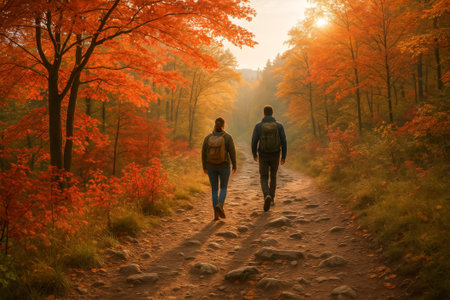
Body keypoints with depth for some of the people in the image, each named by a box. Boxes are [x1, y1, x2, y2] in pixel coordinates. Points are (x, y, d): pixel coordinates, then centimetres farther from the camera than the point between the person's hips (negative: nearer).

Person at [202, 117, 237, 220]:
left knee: (214, 189, 13)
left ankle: (216, 214, 11)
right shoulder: (228, 137, -11)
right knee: (223, 188, 16)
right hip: (224, 166, -2)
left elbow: (204, 153, -2)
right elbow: (232, 152, -10)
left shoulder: (208, 138, -5)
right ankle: (220, 205, -11)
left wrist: (204, 167, 10)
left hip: (211, 166, 2)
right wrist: (234, 165, 2)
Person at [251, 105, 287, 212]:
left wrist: (254, 154, 13)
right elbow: (284, 142, -5)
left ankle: (267, 196, -21)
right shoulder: (279, 126, -5)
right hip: (275, 156, 1)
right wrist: (284, 156, 7)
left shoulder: (258, 126, -7)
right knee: (273, 176, 23)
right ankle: (272, 199, 28)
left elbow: (254, 142, -5)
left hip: (263, 156, -1)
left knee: (264, 179, 7)